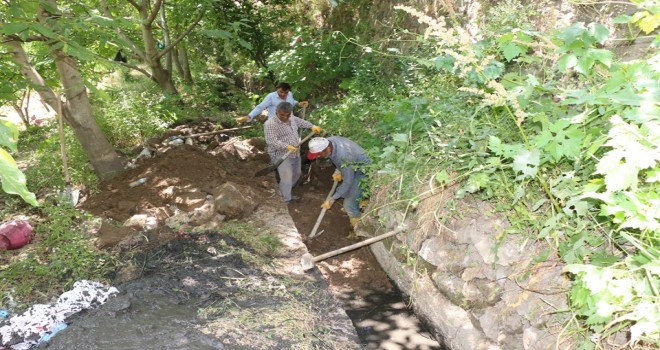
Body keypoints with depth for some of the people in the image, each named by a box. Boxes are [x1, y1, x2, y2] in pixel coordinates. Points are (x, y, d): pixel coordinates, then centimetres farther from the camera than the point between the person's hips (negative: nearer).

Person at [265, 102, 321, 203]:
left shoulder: (292, 119, 4)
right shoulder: (270, 124, -21)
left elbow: (301, 122, 24)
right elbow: (271, 141, -28)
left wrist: (312, 126, 13)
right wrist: (287, 146, -36)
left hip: (295, 153, 9)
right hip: (282, 155, -9)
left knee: (297, 173, 21)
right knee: (286, 178, -11)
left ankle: (287, 194, 40)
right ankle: (286, 201, 3)